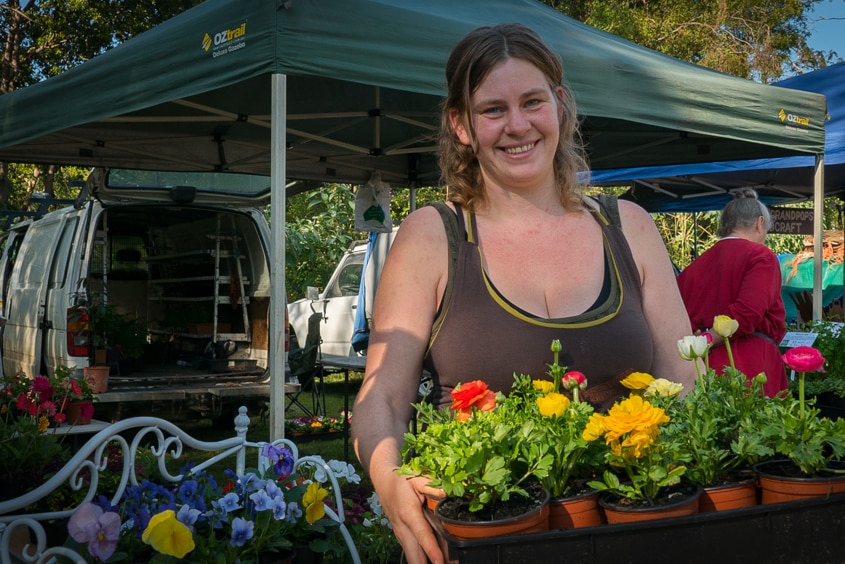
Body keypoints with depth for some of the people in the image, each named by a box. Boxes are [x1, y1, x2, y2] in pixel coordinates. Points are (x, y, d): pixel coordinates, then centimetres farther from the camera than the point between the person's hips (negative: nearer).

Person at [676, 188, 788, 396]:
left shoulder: (696, 264, 17)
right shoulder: (761, 256, 1)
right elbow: (748, 313, -14)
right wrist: (706, 341, -10)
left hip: (702, 364, 6)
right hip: (748, 367, -6)